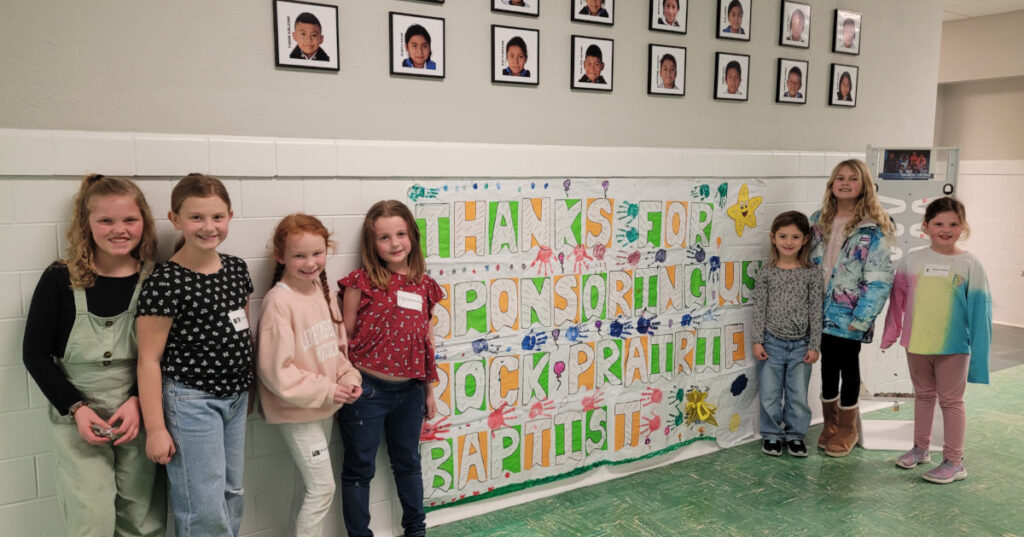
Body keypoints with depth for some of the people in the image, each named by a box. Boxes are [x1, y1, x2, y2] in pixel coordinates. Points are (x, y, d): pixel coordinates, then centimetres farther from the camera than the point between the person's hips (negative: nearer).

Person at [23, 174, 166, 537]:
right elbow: (35, 354, -3)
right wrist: (75, 408, -11)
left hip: (138, 415, 2)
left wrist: (139, 401, -13)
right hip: (78, 421, -1)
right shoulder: (60, 279, -8)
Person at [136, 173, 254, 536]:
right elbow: (150, 360, -12)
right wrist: (155, 429, -12)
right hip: (190, 402, -6)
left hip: (236, 398, 7)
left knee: (232, 496, 17)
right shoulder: (166, 282, -15)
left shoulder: (237, 269, 3)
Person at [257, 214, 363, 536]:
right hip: (297, 411, -7)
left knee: (315, 486, 18)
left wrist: (348, 377, -3)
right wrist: (325, 391, -18)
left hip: (325, 406, 7)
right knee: (323, 488, 0)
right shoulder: (279, 302, -20)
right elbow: (275, 369, -21)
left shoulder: (322, 290, 3)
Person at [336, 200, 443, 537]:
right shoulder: (361, 283, -11)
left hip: (409, 390, 5)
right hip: (367, 389, -4)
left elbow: (426, 341, 9)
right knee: (359, 468, 10)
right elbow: (344, 337, -6)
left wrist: (429, 390, 14)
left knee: (408, 462, 22)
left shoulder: (423, 284, 3)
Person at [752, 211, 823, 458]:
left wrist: (814, 345, -2)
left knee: (798, 396, 8)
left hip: (800, 345, 0)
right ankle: (772, 434, 24)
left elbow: (815, 311, 0)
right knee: (769, 395, 6)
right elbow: (760, 309, 0)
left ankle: (795, 435, 26)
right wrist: (758, 341, -3)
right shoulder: (766, 273, -2)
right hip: (772, 343, 0)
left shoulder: (812, 273, -2)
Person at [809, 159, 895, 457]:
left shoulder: (874, 228, -10)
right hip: (822, 310, 4)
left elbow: (880, 278, -13)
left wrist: (862, 318, -17)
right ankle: (830, 423, 30)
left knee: (848, 364, 7)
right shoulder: (818, 221, 6)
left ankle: (847, 429, 25)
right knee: (828, 363, 13)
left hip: (850, 313, -4)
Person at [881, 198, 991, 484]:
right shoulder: (912, 260, -2)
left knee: (951, 401, 7)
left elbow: (979, 309, -6)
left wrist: (978, 349, -10)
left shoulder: (970, 265, -8)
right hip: (917, 343, 3)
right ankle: (920, 448, 34)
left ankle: (954, 462, 16)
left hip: (953, 346, -3)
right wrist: (891, 334, 11)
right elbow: (898, 299, 6)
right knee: (923, 396, 19)